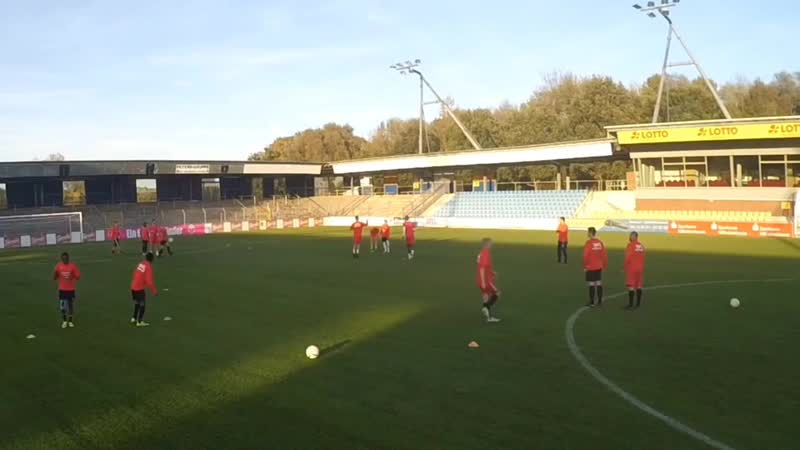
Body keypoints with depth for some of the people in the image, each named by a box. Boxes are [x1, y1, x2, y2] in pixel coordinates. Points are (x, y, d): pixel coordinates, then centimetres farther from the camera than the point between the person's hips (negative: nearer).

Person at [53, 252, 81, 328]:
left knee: (71, 306, 7)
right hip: (62, 289, 1)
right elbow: (55, 278, 4)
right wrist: (55, 273, -16)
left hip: (71, 289, -1)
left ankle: (70, 321, 22)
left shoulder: (72, 266, -6)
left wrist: (73, 276, -25)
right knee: (62, 306, -2)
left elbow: (78, 277, -4)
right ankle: (64, 321, 18)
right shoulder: (58, 266, -1)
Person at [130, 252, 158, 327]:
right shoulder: (149, 267, -15)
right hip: (140, 288, -8)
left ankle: (134, 318, 31)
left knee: (137, 303, 23)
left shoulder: (141, 264, 8)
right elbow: (149, 281, -20)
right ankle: (140, 322, 3)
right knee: (142, 304, 1)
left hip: (133, 287, 8)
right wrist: (154, 291, -13)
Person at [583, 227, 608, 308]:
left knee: (591, 284, 0)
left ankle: (591, 302, 5)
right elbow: (605, 254, 6)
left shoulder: (589, 243, -14)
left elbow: (586, 255, -18)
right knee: (599, 284, 12)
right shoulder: (600, 242, 2)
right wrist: (604, 265, 16)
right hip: (599, 267, 6)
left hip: (590, 267, -6)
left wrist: (585, 266, -8)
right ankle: (600, 301, 18)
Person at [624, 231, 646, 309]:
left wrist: (626, 267, -3)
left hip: (631, 268, -6)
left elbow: (628, 257, -15)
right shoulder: (641, 246, 6)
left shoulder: (630, 245, -12)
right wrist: (641, 268, 17)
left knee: (631, 286, -4)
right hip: (640, 268, 6)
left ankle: (631, 305, -5)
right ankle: (638, 304, 13)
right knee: (639, 286, 9)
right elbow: (643, 258, 9)